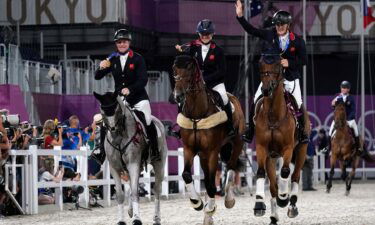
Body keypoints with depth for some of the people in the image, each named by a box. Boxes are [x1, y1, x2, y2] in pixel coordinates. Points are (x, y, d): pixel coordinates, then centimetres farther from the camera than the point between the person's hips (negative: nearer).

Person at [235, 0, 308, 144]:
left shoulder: (297, 41, -7)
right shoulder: (269, 35, -2)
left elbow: (303, 60, -3)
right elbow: (251, 30, -1)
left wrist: (289, 63, -18)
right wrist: (240, 16, -10)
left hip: (290, 78, -1)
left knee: (298, 104, -9)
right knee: (256, 102, -7)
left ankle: (302, 132, 10)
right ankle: (250, 133, 2)